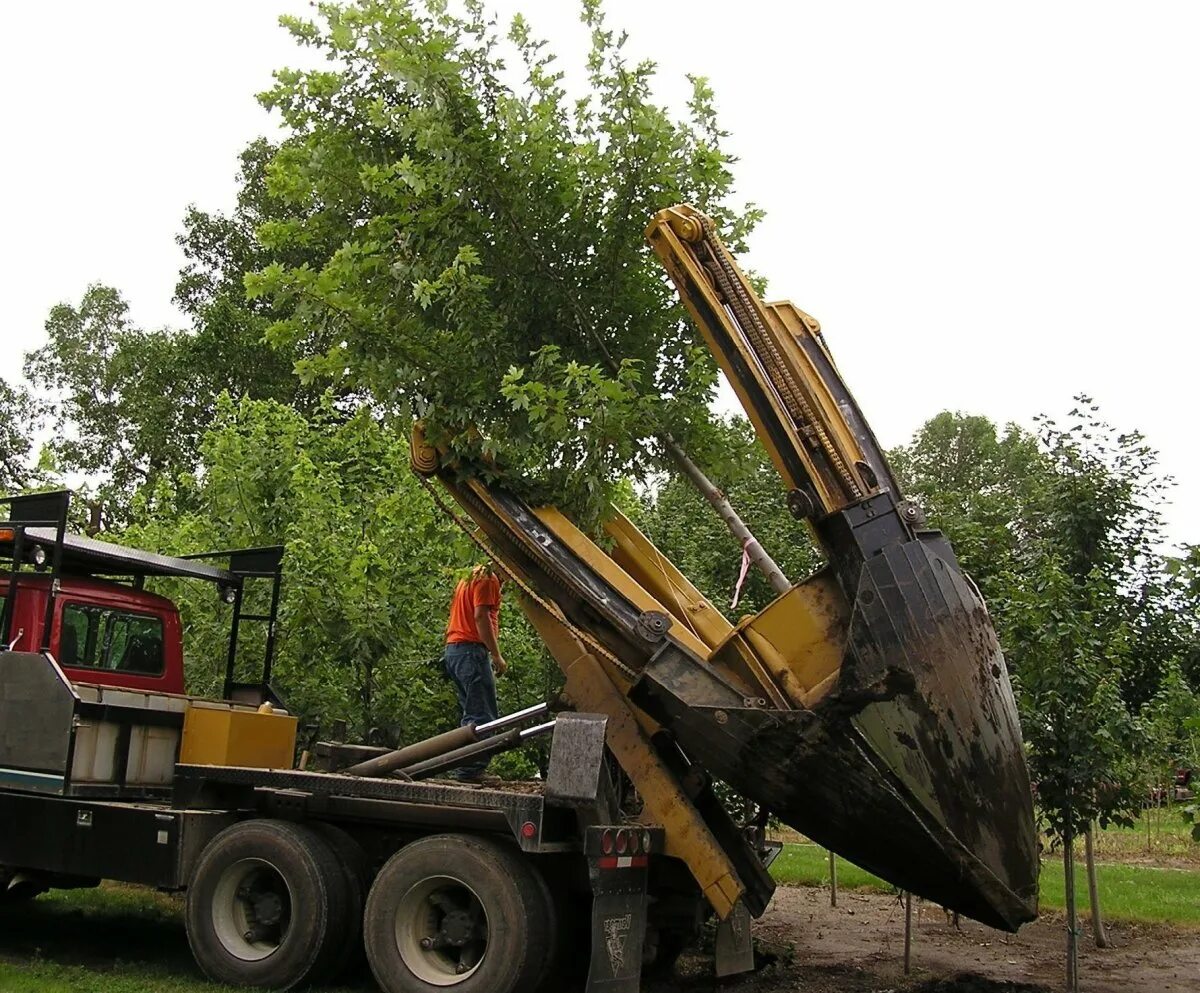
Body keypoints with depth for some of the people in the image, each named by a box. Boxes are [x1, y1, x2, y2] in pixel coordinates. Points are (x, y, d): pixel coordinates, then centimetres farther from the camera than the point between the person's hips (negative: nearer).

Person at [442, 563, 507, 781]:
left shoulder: (471, 578, 23)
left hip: (454, 649, 10)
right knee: (484, 716, -10)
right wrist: (497, 656, -15)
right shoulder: (488, 580, -7)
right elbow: (481, 617, -17)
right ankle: (470, 770, -13)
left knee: (472, 714, 14)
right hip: (471, 650, -10)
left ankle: (466, 769, 14)